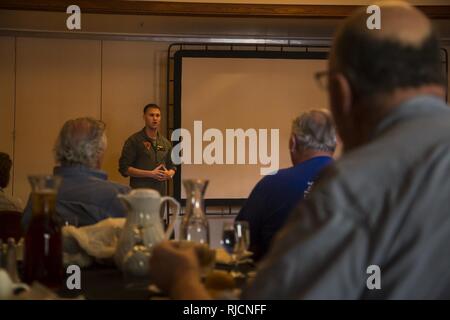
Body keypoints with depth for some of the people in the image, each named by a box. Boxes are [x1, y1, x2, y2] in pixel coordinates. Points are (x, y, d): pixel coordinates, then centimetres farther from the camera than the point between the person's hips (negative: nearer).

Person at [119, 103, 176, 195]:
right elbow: (124, 168, -8)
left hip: (161, 193, 5)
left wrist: (170, 174, -1)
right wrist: (150, 174, -14)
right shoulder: (134, 140, -2)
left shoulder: (166, 143, 15)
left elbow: (172, 166, 24)